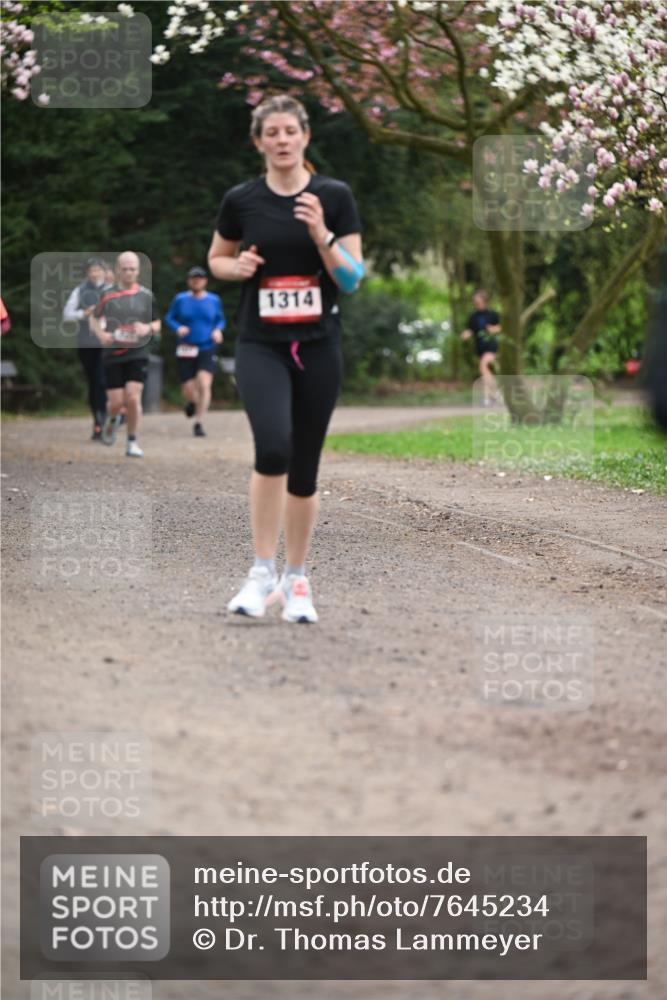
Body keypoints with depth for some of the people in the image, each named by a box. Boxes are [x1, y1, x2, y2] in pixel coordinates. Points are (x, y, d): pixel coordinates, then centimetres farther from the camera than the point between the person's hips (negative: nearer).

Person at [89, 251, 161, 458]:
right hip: (113, 354, 0)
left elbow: (159, 323, 12)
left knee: (133, 396, -13)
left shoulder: (146, 295, 5)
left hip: (138, 353, 0)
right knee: (116, 401, -3)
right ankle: (112, 420, 35)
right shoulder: (107, 295, 4)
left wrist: (148, 328, -10)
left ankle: (132, 443, -1)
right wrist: (101, 334, -4)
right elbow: (94, 318, 15)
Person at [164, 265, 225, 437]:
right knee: (188, 390, -1)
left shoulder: (214, 300, 5)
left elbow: (220, 319, 16)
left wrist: (218, 330, -5)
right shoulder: (180, 299, 1)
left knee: (204, 384, -19)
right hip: (186, 350, 0)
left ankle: (199, 423, -12)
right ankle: (192, 402, 39)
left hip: (207, 349, 0)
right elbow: (169, 318, 8)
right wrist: (178, 328, -12)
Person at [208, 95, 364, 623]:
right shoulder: (241, 200, 1)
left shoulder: (334, 197, -1)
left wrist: (321, 234, -19)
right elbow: (217, 258, 16)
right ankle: (263, 572, -11)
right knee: (273, 446, -24)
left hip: (318, 346, 1)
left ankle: (297, 580, 23)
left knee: (305, 467, 7)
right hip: (261, 346, -1)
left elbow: (353, 279, -4)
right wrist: (238, 266, -6)